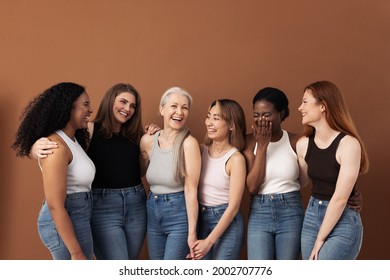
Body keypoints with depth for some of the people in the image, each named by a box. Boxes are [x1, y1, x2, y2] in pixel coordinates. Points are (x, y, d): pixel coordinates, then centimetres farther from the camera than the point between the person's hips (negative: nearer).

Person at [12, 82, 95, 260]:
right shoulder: (56, 146, -20)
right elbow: (54, 205, -23)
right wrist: (76, 252, -22)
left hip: (76, 218, 10)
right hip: (64, 223, -10)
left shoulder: (72, 140, 10)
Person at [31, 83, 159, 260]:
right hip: (103, 206, -5)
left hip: (136, 204, 5)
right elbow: (54, 149, -7)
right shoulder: (90, 130, -5)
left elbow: (140, 171, 13)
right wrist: (38, 147, -29)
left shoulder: (134, 135, 10)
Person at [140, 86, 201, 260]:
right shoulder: (148, 141, 1)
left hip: (179, 214, -6)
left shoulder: (188, 143, -14)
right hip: (153, 213, 6)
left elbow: (191, 189, -16)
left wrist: (192, 232, -17)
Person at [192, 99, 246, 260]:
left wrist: (209, 241, -14)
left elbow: (233, 207, -13)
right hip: (200, 219, 5)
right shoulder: (202, 150, 2)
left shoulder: (235, 159, -13)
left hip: (227, 223, -5)